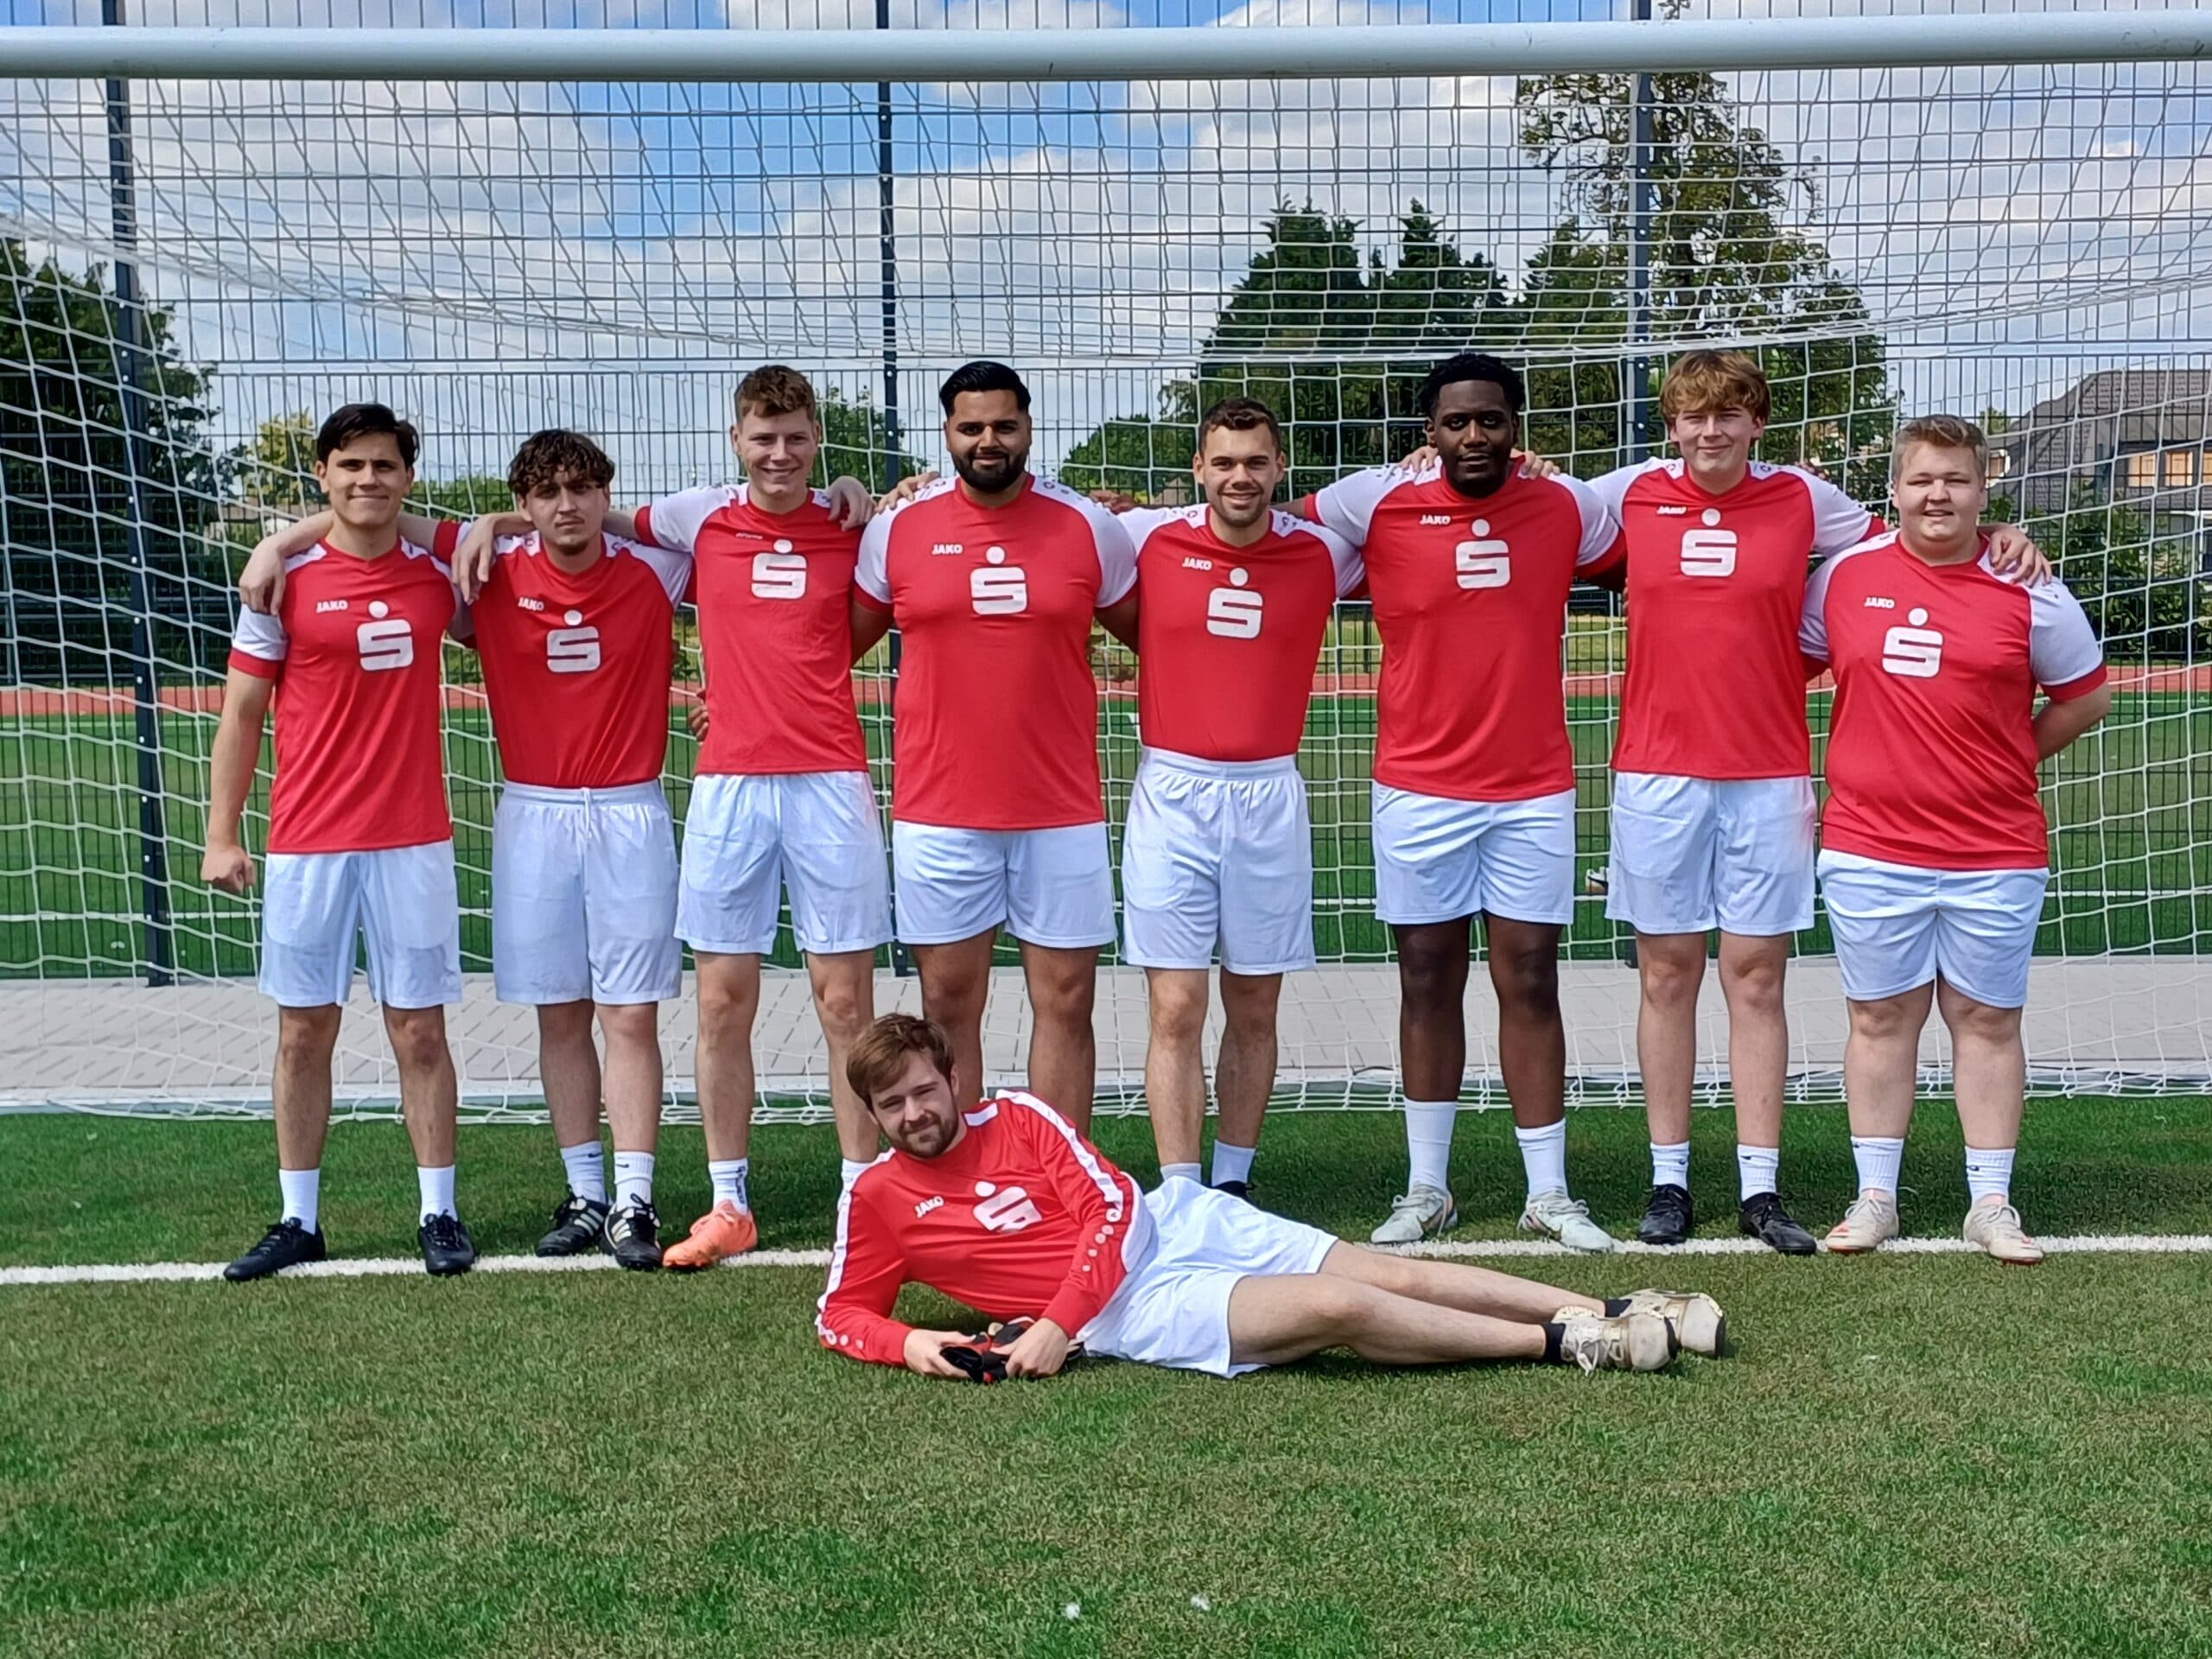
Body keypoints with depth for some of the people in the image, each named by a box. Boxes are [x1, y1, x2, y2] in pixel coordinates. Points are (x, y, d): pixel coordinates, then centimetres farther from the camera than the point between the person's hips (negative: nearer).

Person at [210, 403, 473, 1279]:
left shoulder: (438, 573, 4)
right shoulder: (285, 581, 0)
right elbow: (240, 718, 3)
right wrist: (221, 836, -2)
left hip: (413, 842, 1)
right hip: (306, 845, 0)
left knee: (419, 1032, 4)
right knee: (303, 1033, 6)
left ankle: (440, 1214, 12)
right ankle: (298, 1222, 16)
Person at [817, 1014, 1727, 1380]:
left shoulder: (1019, 1118, 4)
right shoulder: (875, 1200, 2)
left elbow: (1111, 1207, -2)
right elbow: (840, 1314, 7)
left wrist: (1057, 1324, -16)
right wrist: (909, 1345, -17)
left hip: (1175, 1221, 3)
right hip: (1134, 1310, -3)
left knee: (1395, 1275, -8)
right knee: (1341, 1309, -22)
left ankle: (1605, 1312, -1)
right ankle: (1566, 1342, -12)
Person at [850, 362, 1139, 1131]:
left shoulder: (1089, 527, 3)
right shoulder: (896, 530, 2)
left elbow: (1151, 635, 14)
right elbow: (836, 642, 13)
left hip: (1063, 814, 0)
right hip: (938, 814, 0)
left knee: (1065, 1002, 5)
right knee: (948, 1005, 6)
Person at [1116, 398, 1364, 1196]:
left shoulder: (1320, 553, 0)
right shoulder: (1147, 537, -2)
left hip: (1269, 797, 1)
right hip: (1171, 793, -1)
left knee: (1253, 1010, 8)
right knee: (1176, 1012, -4)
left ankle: (1233, 1183, 21)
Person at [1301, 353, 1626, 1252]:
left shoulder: (1568, 508, 2)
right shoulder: (1376, 502, -3)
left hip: (1534, 791, 1)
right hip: (1418, 789, 0)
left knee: (1530, 983, 4)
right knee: (1428, 982, 7)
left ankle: (1549, 1192, 13)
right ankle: (1425, 1187, 18)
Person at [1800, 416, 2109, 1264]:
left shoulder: (2028, 591, -1)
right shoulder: (1845, 575, 1)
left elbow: (2086, 695, 10)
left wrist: (2010, 759, 5)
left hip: (1996, 852, 0)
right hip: (1869, 845, 0)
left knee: (1988, 1019, 7)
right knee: (1880, 1017, 7)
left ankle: (1991, 1203, 18)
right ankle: (1874, 1196, 18)